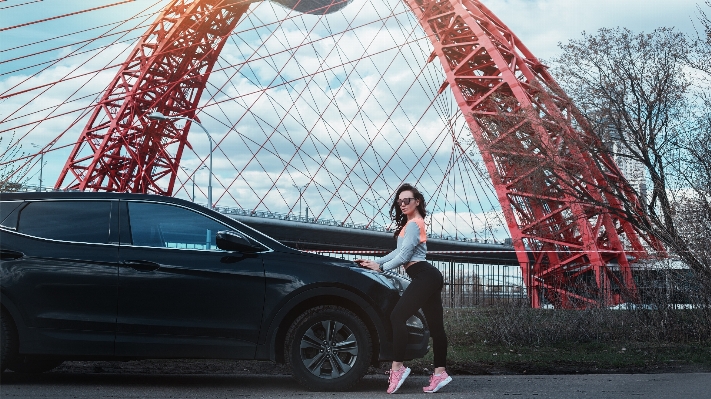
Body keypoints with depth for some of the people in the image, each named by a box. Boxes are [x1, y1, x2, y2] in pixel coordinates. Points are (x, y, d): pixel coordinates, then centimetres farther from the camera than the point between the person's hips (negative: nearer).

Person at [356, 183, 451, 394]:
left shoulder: (413, 224, -8)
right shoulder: (412, 223, 24)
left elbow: (404, 255, -12)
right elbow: (399, 251, 26)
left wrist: (381, 267, -1)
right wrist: (376, 261, 18)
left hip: (424, 277, -11)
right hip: (429, 277, 11)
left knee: (398, 316, -16)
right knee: (435, 325, 7)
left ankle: (397, 367, -18)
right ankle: (440, 373, 7)